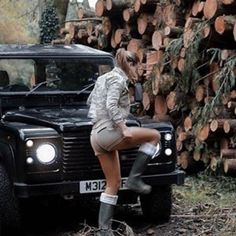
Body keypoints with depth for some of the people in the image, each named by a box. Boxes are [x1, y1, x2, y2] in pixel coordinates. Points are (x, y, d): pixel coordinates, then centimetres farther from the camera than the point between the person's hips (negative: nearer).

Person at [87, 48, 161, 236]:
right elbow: (111, 106, -21)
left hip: (96, 136, 10)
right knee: (154, 136, -1)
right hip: (108, 133, -10)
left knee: (113, 183, 11)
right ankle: (134, 179, -2)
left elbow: (90, 101, 30)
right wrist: (124, 129, -23)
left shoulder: (104, 78, 20)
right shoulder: (117, 79, -8)